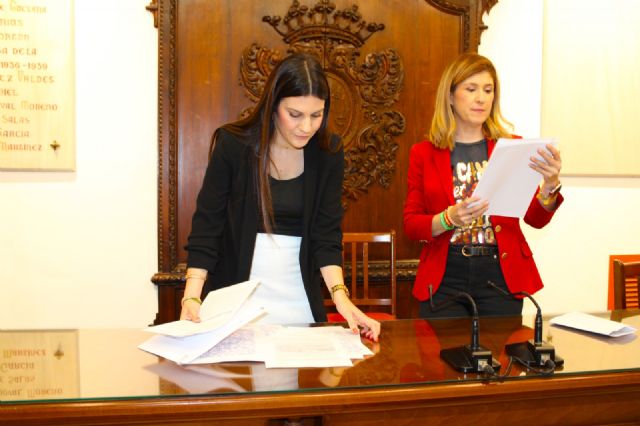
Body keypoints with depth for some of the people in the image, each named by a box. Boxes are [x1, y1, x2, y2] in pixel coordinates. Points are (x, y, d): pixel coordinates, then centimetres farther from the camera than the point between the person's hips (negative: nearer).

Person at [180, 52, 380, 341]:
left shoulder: (329, 152, -5)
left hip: (300, 300, 2)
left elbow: (327, 232, -6)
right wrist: (192, 297, -22)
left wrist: (340, 295, -20)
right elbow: (206, 226, -11)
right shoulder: (232, 144, -11)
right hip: (234, 299, -2)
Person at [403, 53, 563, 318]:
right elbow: (410, 225, 0)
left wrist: (550, 185, -21)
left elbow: (536, 219, -1)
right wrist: (449, 219, -19)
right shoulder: (424, 154, 4)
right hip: (444, 279, -1)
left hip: (501, 276, 1)